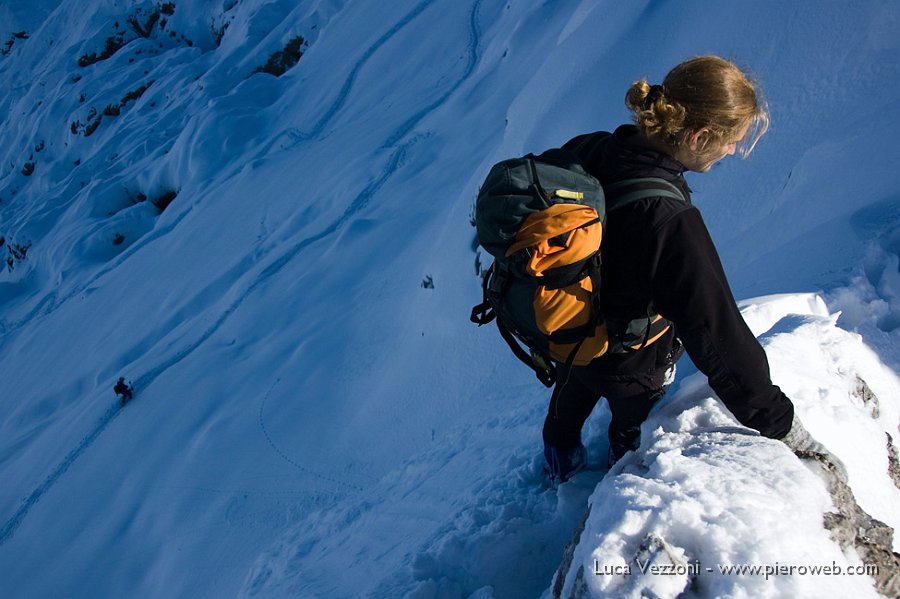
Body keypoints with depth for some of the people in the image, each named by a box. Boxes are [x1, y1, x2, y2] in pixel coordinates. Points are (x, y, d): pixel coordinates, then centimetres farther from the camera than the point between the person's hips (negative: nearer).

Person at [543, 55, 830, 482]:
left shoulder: (585, 150, -23)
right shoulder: (671, 222, -44)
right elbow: (720, 341, -38)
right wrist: (780, 424, -25)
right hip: (629, 364, -5)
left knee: (572, 393, 38)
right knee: (635, 420, 31)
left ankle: (561, 459, 69)